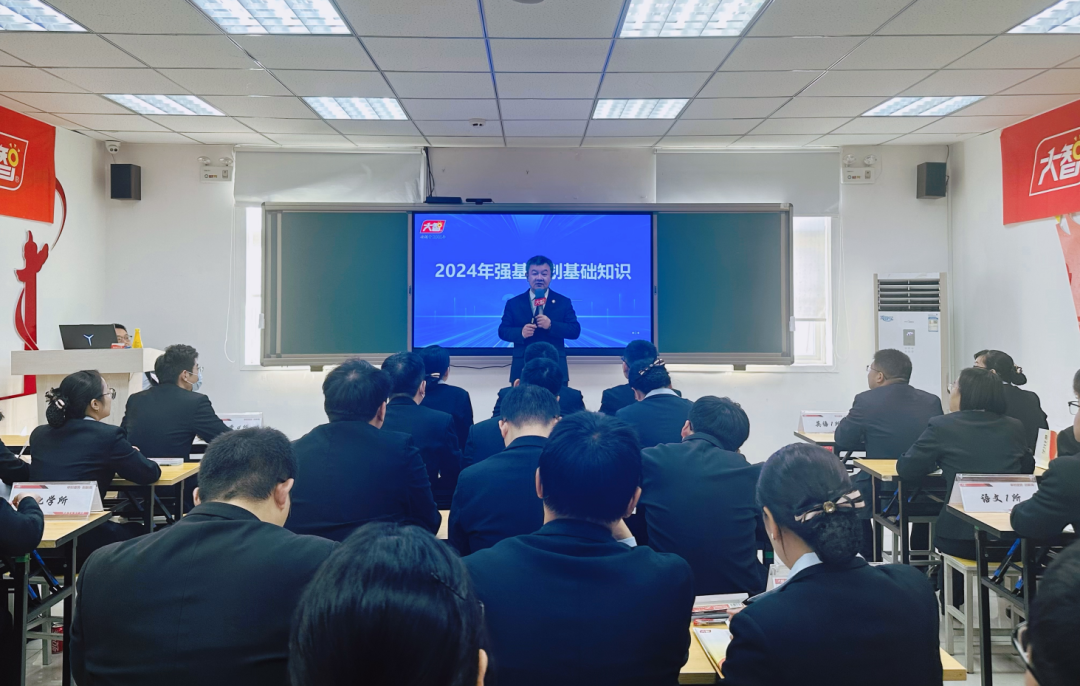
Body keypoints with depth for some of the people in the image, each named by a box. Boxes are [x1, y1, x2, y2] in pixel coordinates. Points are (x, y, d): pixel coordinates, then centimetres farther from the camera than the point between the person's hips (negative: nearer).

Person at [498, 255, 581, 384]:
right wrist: (520, 332, -15)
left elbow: (575, 331, 0)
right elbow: (502, 331, 6)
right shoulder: (514, 303, 10)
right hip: (523, 369, 0)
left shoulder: (563, 302, 8)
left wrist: (551, 325, -16)